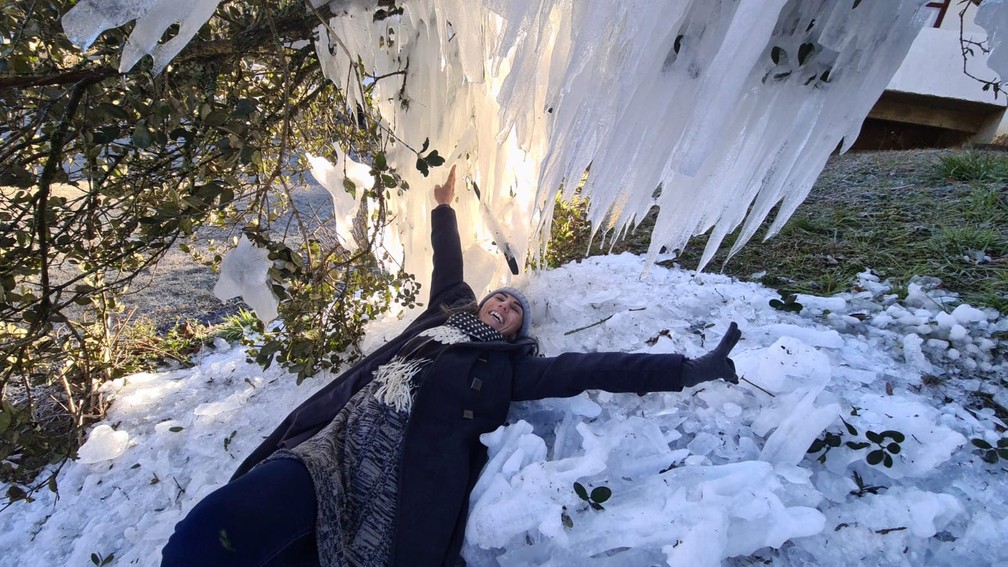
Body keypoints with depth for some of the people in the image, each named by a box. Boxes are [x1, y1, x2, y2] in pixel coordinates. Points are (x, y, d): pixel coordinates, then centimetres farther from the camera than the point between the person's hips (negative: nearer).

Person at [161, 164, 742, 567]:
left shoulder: (510, 367, 13)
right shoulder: (445, 312, 25)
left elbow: (593, 368, 7)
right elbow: (448, 268, 40)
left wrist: (690, 368, 3)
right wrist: (445, 209, 53)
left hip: (396, 485, -3)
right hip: (333, 445, 4)